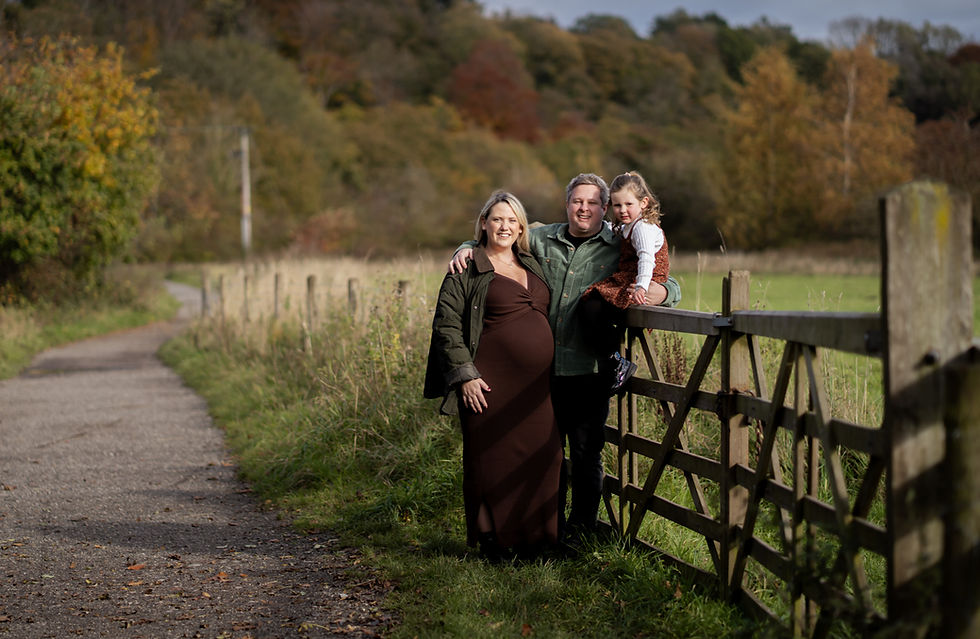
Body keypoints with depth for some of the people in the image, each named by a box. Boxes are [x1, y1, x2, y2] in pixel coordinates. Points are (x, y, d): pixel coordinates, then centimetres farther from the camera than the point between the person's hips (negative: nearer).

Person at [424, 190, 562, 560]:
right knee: (491, 459, -1)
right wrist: (465, 375, -12)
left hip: (536, 384, 5)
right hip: (490, 383, -5)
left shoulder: (533, 265, 16)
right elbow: (446, 325, -5)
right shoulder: (467, 270, -1)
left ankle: (533, 538, 16)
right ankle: (492, 542, 10)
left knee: (539, 457, 4)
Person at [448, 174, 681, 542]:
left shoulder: (621, 249, 3)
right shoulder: (541, 239, 8)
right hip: (542, 367, 2)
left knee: (586, 455, 3)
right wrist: (466, 249, -2)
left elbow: (672, 287, 6)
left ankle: (581, 530, 17)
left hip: (588, 371, -2)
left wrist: (660, 291, -18)